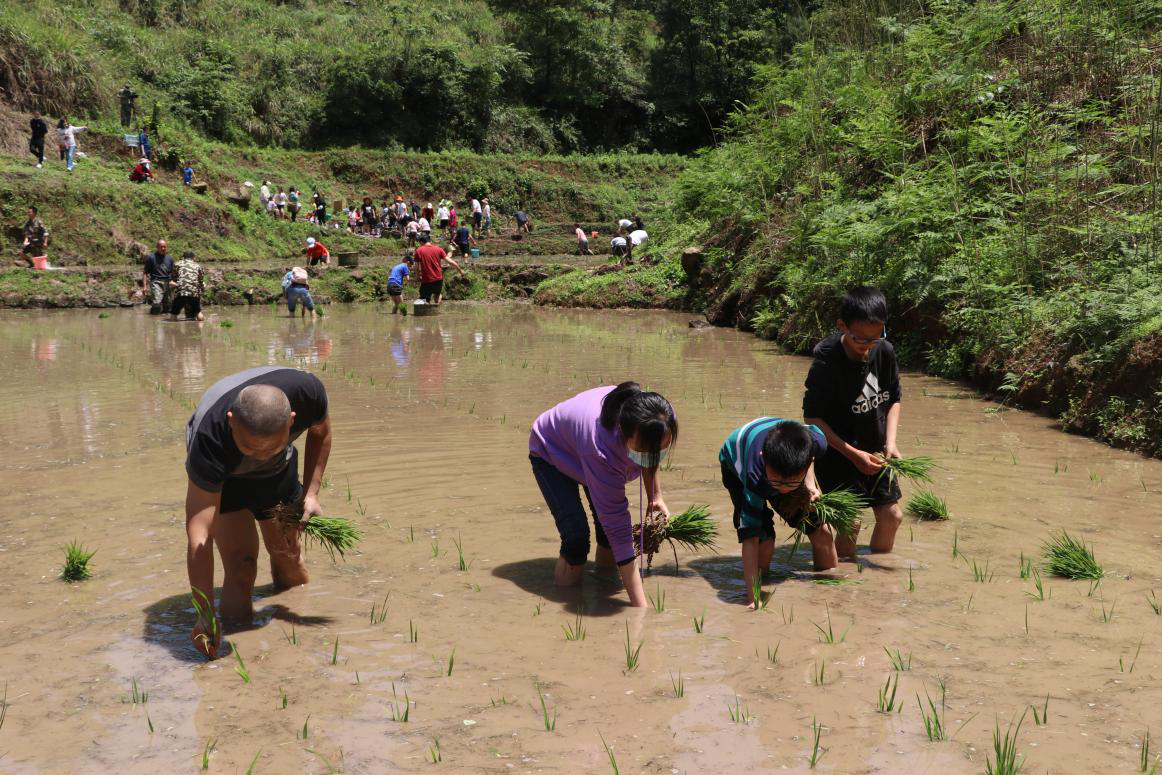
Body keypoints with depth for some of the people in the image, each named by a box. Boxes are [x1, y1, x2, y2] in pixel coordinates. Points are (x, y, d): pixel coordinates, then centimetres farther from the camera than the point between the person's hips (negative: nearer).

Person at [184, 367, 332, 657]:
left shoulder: (308, 392, -37)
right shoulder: (210, 437, -45)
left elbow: (320, 432, -8)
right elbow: (199, 535, -42)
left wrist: (311, 493, -15)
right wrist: (205, 616, -44)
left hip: (279, 470, 3)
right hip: (223, 477, -3)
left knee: (289, 557, 10)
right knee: (240, 561, -20)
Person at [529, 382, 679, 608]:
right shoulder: (602, 450, -48)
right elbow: (620, 535, -43)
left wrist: (655, 496, -8)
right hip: (551, 452, -5)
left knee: (608, 522, -7)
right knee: (576, 534, -20)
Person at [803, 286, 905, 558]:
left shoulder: (885, 352, -6)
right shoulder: (827, 363, -22)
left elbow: (893, 400, 8)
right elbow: (812, 417, -17)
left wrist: (890, 442, -7)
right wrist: (852, 454, -20)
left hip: (875, 453, 6)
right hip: (837, 456, -6)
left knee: (891, 515, 9)